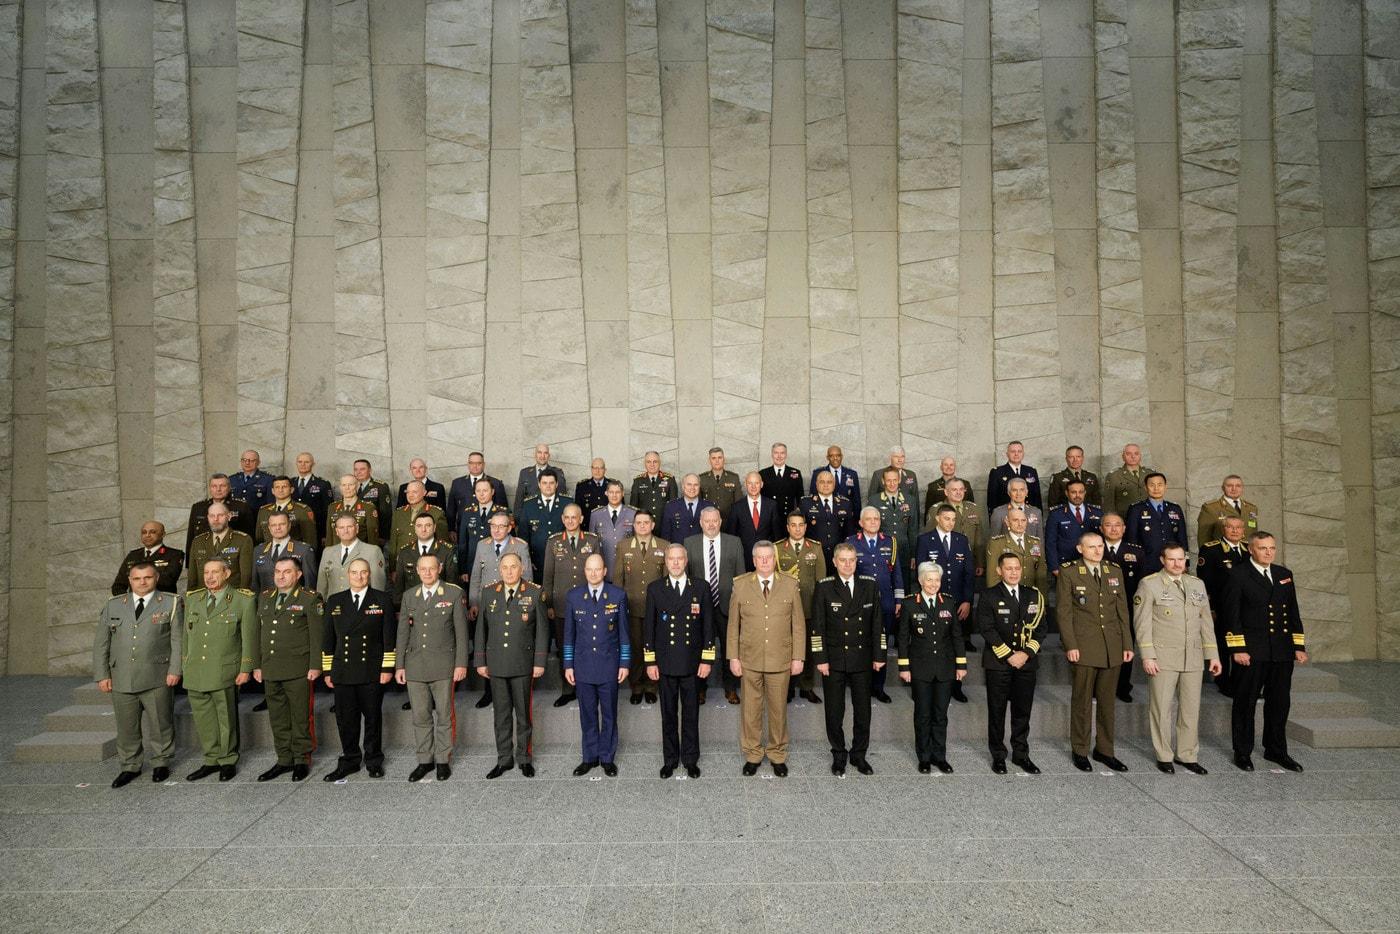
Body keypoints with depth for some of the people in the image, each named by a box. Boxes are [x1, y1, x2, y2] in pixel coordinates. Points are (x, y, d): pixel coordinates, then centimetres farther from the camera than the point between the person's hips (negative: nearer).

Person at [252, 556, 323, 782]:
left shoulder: (310, 599, -4)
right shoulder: (265, 598, 14)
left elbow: (317, 635, -7)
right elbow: (258, 634, 17)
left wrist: (315, 666, -12)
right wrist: (257, 665, 14)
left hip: (297, 670, -5)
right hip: (270, 670, 6)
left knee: (300, 717, 2)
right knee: (278, 718, 12)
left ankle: (301, 760, 13)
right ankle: (284, 759, 23)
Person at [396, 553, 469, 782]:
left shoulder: (454, 594, -3)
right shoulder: (409, 596, 8)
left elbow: (461, 631, -3)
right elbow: (403, 632, 10)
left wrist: (461, 663, -7)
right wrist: (399, 665, 7)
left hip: (443, 665, -3)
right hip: (415, 666, 3)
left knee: (444, 715, 5)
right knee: (420, 716, 9)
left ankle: (443, 760, 17)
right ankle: (425, 760, 22)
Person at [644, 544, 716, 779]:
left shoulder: (701, 588, 0)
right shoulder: (655, 589, 1)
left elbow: (708, 625, 1)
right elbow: (649, 627, 3)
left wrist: (707, 660, -3)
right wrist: (650, 661, -1)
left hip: (692, 663, 0)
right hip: (665, 663, 0)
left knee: (691, 713, 9)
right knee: (668, 713, 10)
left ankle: (690, 759, 23)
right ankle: (670, 759, 23)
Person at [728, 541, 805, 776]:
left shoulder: (790, 585, -1)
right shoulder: (740, 585, -2)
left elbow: (798, 624, 2)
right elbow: (733, 625, 2)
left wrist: (798, 657, -1)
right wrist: (733, 657, -1)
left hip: (780, 660, 0)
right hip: (749, 660, 0)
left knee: (778, 708, 11)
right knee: (750, 709, 9)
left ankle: (777, 755, 28)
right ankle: (752, 755, 26)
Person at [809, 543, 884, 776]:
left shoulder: (869, 586, 2)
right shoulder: (824, 587, -5)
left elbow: (877, 623, 5)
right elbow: (817, 626, -6)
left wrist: (879, 655, 2)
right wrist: (820, 659, -10)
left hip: (862, 660, 2)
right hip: (834, 659, -2)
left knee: (863, 710, 10)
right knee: (835, 711, 7)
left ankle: (859, 755, 26)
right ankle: (838, 755, 23)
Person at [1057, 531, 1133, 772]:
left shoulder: (1114, 573, 11)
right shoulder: (1069, 573, -3)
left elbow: (1122, 611, 13)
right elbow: (1063, 613, -6)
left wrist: (1127, 644, 8)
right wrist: (1070, 645, -12)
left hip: (1112, 648, 4)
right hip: (1083, 648, -4)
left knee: (1107, 701, 10)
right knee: (1082, 701, 3)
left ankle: (1104, 750, 21)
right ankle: (1079, 751, 15)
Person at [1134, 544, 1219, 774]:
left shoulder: (1197, 584, 12)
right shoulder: (1149, 584, -3)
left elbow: (1206, 622, 14)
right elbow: (1143, 624, -6)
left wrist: (1213, 654, 9)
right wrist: (1147, 656, -12)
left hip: (1193, 657, 4)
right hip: (1163, 656, -4)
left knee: (1191, 708, 9)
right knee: (1161, 708, 2)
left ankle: (1187, 755, 22)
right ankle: (1164, 756, 14)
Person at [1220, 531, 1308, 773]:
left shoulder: (1284, 574, 12)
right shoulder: (1239, 575, -5)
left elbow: (1293, 613, 15)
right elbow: (1232, 615, -9)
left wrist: (1299, 646, 10)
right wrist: (1237, 649, -14)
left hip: (1282, 651, 5)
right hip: (1251, 651, -5)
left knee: (1279, 702, 13)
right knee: (1245, 702, 4)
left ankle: (1276, 750, 27)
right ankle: (1242, 752, 15)